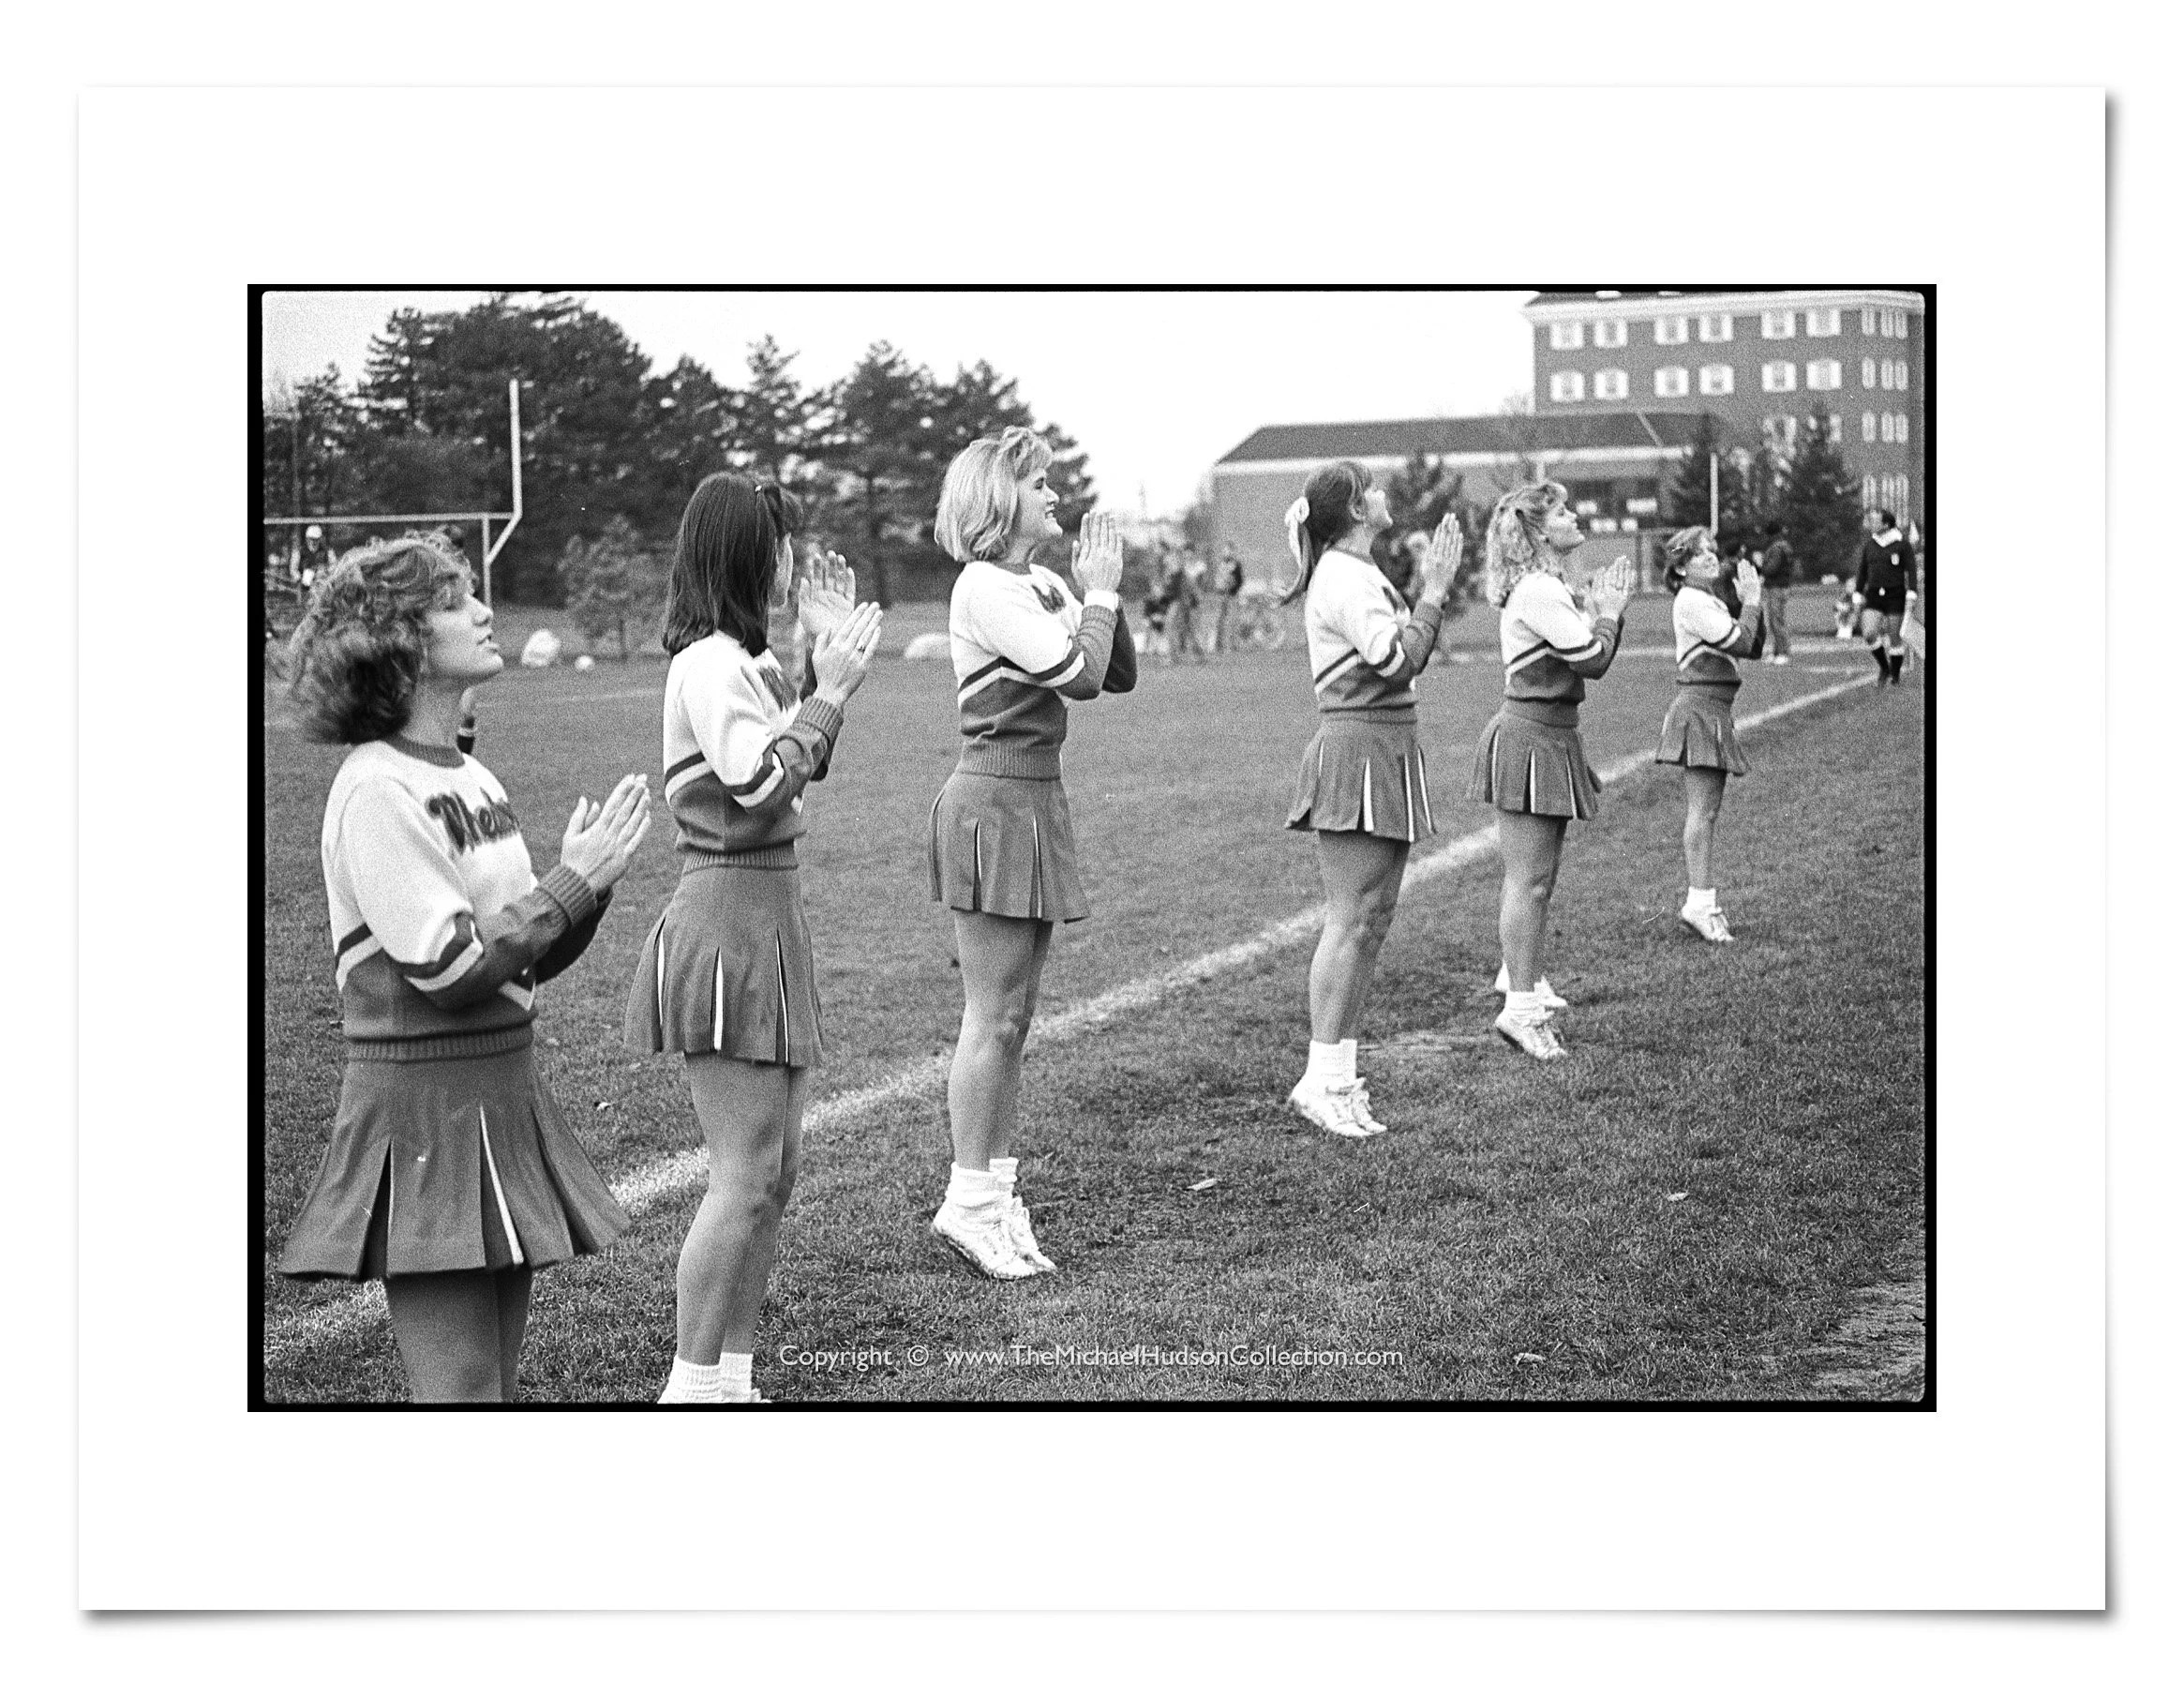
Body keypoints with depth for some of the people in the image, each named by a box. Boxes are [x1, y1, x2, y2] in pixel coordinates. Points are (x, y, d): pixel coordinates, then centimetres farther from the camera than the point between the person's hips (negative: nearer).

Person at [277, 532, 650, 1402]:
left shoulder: (471, 777, 11)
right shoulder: (375, 792, -15)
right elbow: (450, 969, -20)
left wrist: (590, 877, -3)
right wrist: (573, 881, -13)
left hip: (502, 1094, 9)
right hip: (422, 1101, -9)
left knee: (495, 1385, 13)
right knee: (460, 1394, -7)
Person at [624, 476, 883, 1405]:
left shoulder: (743, 660, 14)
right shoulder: (710, 665, -15)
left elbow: (801, 765, 20)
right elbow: (761, 788, -23)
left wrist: (824, 661, 14)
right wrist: (832, 686, -17)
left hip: (767, 916, 10)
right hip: (729, 916, -10)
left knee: (775, 1168, 12)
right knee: (745, 1178, -9)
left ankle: (730, 1378, 18)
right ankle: (692, 1387, -3)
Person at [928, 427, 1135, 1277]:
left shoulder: (1040, 587, 12)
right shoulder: (984, 588, -14)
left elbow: (1120, 674, 11)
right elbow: (1080, 675, -21)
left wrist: (1102, 590, 1)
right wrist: (1100, 591, -9)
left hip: (1034, 799, 9)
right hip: (995, 801, -9)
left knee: (1011, 1018, 12)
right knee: (993, 1017, -5)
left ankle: (997, 1192, 18)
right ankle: (969, 1200, 3)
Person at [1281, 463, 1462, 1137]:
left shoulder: (1359, 573, 18)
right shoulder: (1343, 577, -14)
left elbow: (1406, 661, 17)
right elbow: (1399, 659, -21)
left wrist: (1431, 588, 12)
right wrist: (1434, 592, -12)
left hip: (1383, 755, 10)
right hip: (1359, 749, -10)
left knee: (1368, 919, 10)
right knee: (1354, 920, -10)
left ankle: (1339, 1075, 13)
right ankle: (1322, 1080, -7)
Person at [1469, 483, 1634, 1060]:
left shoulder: (1545, 589, 15)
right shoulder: (1538, 592, -18)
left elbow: (1589, 659, 16)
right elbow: (1594, 661, -20)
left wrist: (1604, 612, 5)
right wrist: (1607, 614, -3)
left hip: (1548, 737, 10)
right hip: (1532, 737, -10)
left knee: (1533, 876, 18)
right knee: (1530, 879, -8)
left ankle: (1521, 978, 29)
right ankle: (1521, 1007, -5)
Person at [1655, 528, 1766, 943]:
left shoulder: (1711, 599, 18)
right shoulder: (1690, 601, -12)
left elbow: (1754, 646, 15)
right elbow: (1739, 643, -20)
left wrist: (1751, 601, 4)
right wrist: (1750, 601, -7)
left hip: (1712, 709, 10)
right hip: (1700, 704, -10)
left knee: (1702, 810, 11)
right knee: (1703, 810, -12)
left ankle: (1700, 901, 15)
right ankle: (1700, 903, -14)